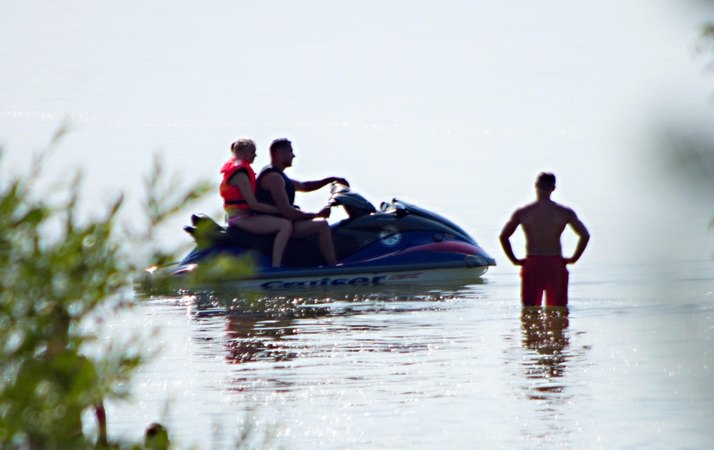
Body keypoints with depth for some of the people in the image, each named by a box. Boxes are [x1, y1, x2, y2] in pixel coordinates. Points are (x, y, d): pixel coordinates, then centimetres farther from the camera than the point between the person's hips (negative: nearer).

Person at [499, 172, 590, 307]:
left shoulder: (522, 213, -2)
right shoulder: (565, 213, -2)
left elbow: (503, 236, -3)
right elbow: (585, 236, -2)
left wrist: (515, 260, 5)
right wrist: (573, 259, 6)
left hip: (532, 265, 0)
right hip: (555, 265, 0)